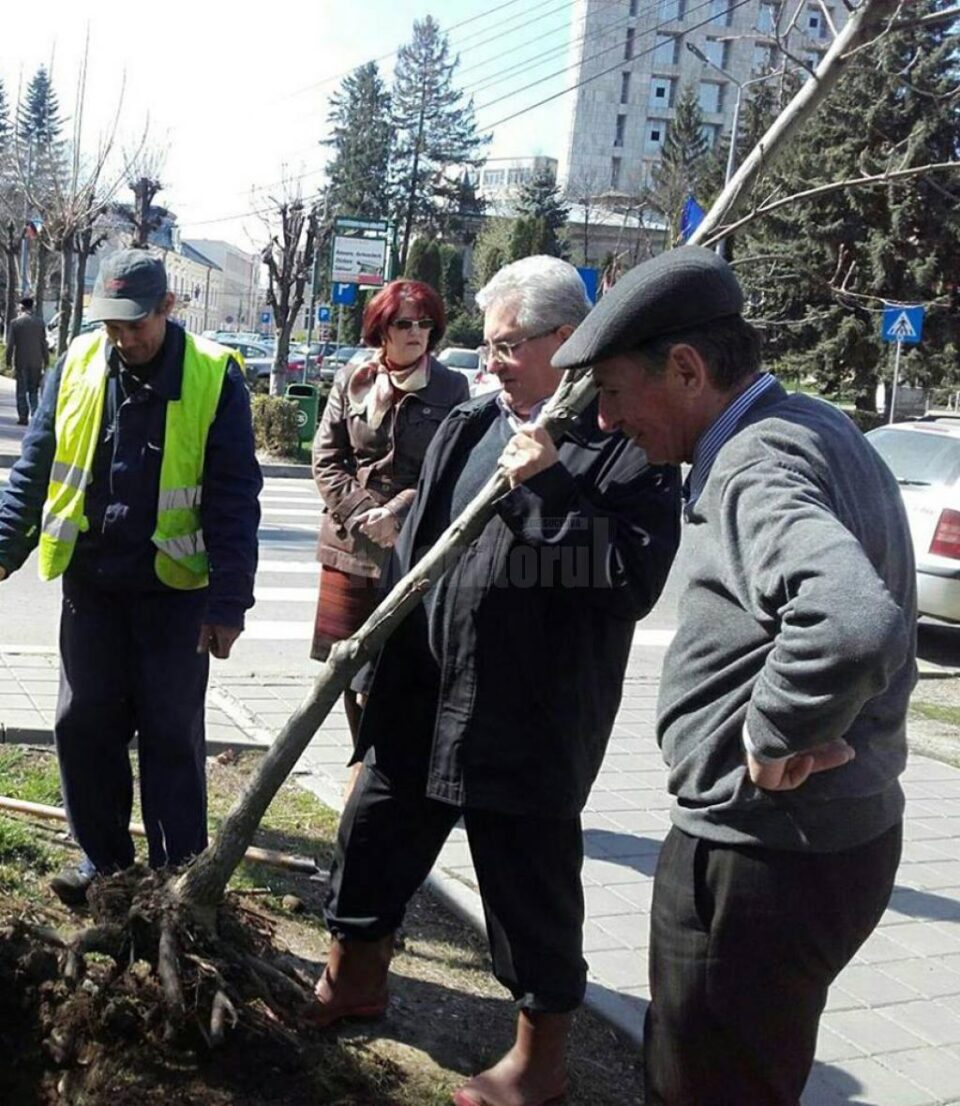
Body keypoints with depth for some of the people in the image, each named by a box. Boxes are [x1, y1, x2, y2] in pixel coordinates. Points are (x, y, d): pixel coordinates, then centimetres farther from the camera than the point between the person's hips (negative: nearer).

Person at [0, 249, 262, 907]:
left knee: (172, 736, 5)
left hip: (175, 587, -4)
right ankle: (104, 859, 27)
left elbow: (234, 499, -11)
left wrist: (229, 601, -14)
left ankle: (179, 877, 17)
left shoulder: (213, 376, -11)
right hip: (91, 583, 4)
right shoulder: (79, 364, 0)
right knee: (83, 726, 10)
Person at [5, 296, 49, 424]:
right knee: (34, 391, 9)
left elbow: (10, 344, -6)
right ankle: (34, 416, 1)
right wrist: (46, 361, 8)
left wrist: (8, 361, 3)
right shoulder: (40, 322, 0)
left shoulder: (15, 322, -5)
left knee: (22, 390, 6)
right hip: (36, 362, 2)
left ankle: (23, 416, 2)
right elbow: (44, 344, 2)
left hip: (21, 362, -2)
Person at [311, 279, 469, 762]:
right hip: (349, 547, 3)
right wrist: (363, 513, -8)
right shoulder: (351, 381, 8)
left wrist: (397, 514, -14)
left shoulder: (451, 388, 1)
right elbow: (325, 459, 6)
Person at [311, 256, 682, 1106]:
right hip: (424, 692, 8)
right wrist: (382, 652, 15)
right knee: (375, 835, 21)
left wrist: (546, 489, -25)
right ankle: (354, 978, 46)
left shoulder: (626, 443, -13)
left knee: (531, 883, 7)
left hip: (528, 716, -7)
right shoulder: (469, 426, 9)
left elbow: (636, 577, -23)